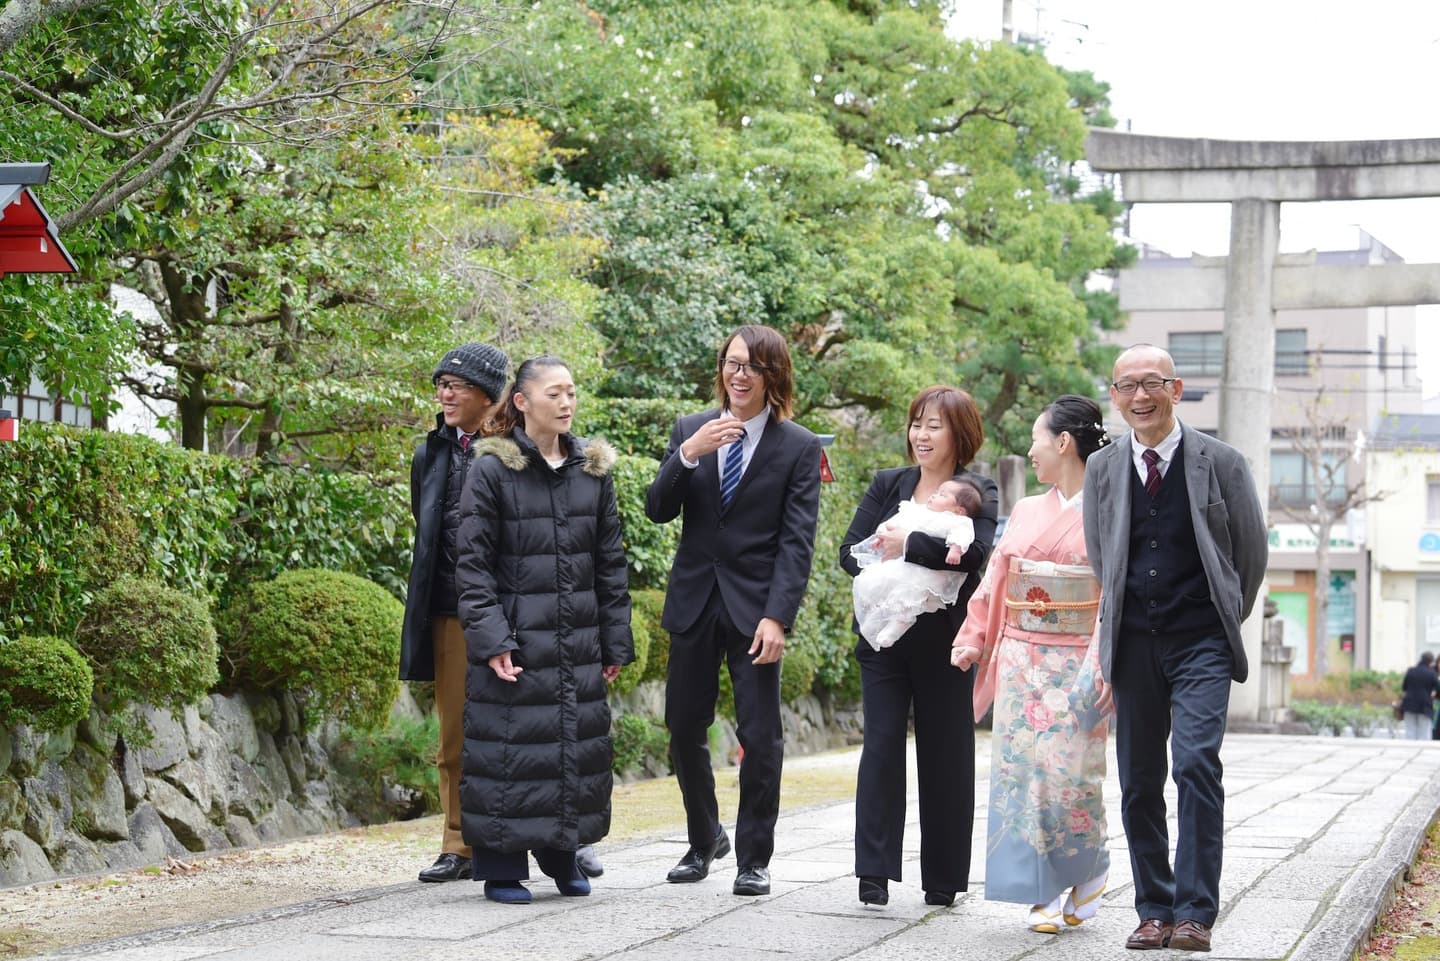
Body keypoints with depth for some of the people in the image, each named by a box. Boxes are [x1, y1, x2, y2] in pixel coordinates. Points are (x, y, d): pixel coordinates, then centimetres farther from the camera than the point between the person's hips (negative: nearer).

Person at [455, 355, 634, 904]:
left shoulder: (593, 471, 9)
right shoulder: (492, 471, -5)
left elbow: (610, 563, 12)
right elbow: (472, 564, -6)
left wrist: (616, 642, 9)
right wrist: (491, 640, -14)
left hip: (579, 640, 5)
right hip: (516, 637, -5)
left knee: (578, 745, 8)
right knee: (510, 748, -3)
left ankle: (562, 856, 22)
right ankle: (501, 868, 8)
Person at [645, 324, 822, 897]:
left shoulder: (799, 448, -2)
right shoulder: (689, 430, 7)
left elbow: (797, 543, -7)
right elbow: (658, 511, 0)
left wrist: (777, 617, -17)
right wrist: (688, 455, -17)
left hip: (755, 607, -3)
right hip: (693, 600, 3)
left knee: (760, 737, -3)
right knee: (684, 730, 9)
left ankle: (754, 859, 9)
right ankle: (704, 841, 29)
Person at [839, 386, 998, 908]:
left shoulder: (977, 492, -1)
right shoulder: (887, 485, 11)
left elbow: (975, 551, -20)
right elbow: (850, 551, 4)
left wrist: (907, 545, -19)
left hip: (943, 644, -2)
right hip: (885, 639, 2)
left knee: (944, 756, 4)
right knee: (881, 745, -4)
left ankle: (943, 879, 13)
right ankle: (875, 870, -3)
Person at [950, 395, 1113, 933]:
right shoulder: (1026, 512, 13)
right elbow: (995, 585, 16)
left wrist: (1103, 665, -17)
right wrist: (974, 641, 6)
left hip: (1075, 666, -5)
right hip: (1022, 662, 5)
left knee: (1067, 770, -9)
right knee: (1023, 771, -1)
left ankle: (1089, 872, 14)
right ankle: (1045, 895, 5)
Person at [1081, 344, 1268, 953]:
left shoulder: (1221, 463, -1)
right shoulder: (1102, 470, 8)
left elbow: (1251, 552, 9)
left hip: (1201, 644, -3)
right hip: (1133, 646, 3)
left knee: (1196, 764, -17)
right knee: (1138, 784, 4)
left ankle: (1195, 913, -13)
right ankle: (1154, 910, 13)